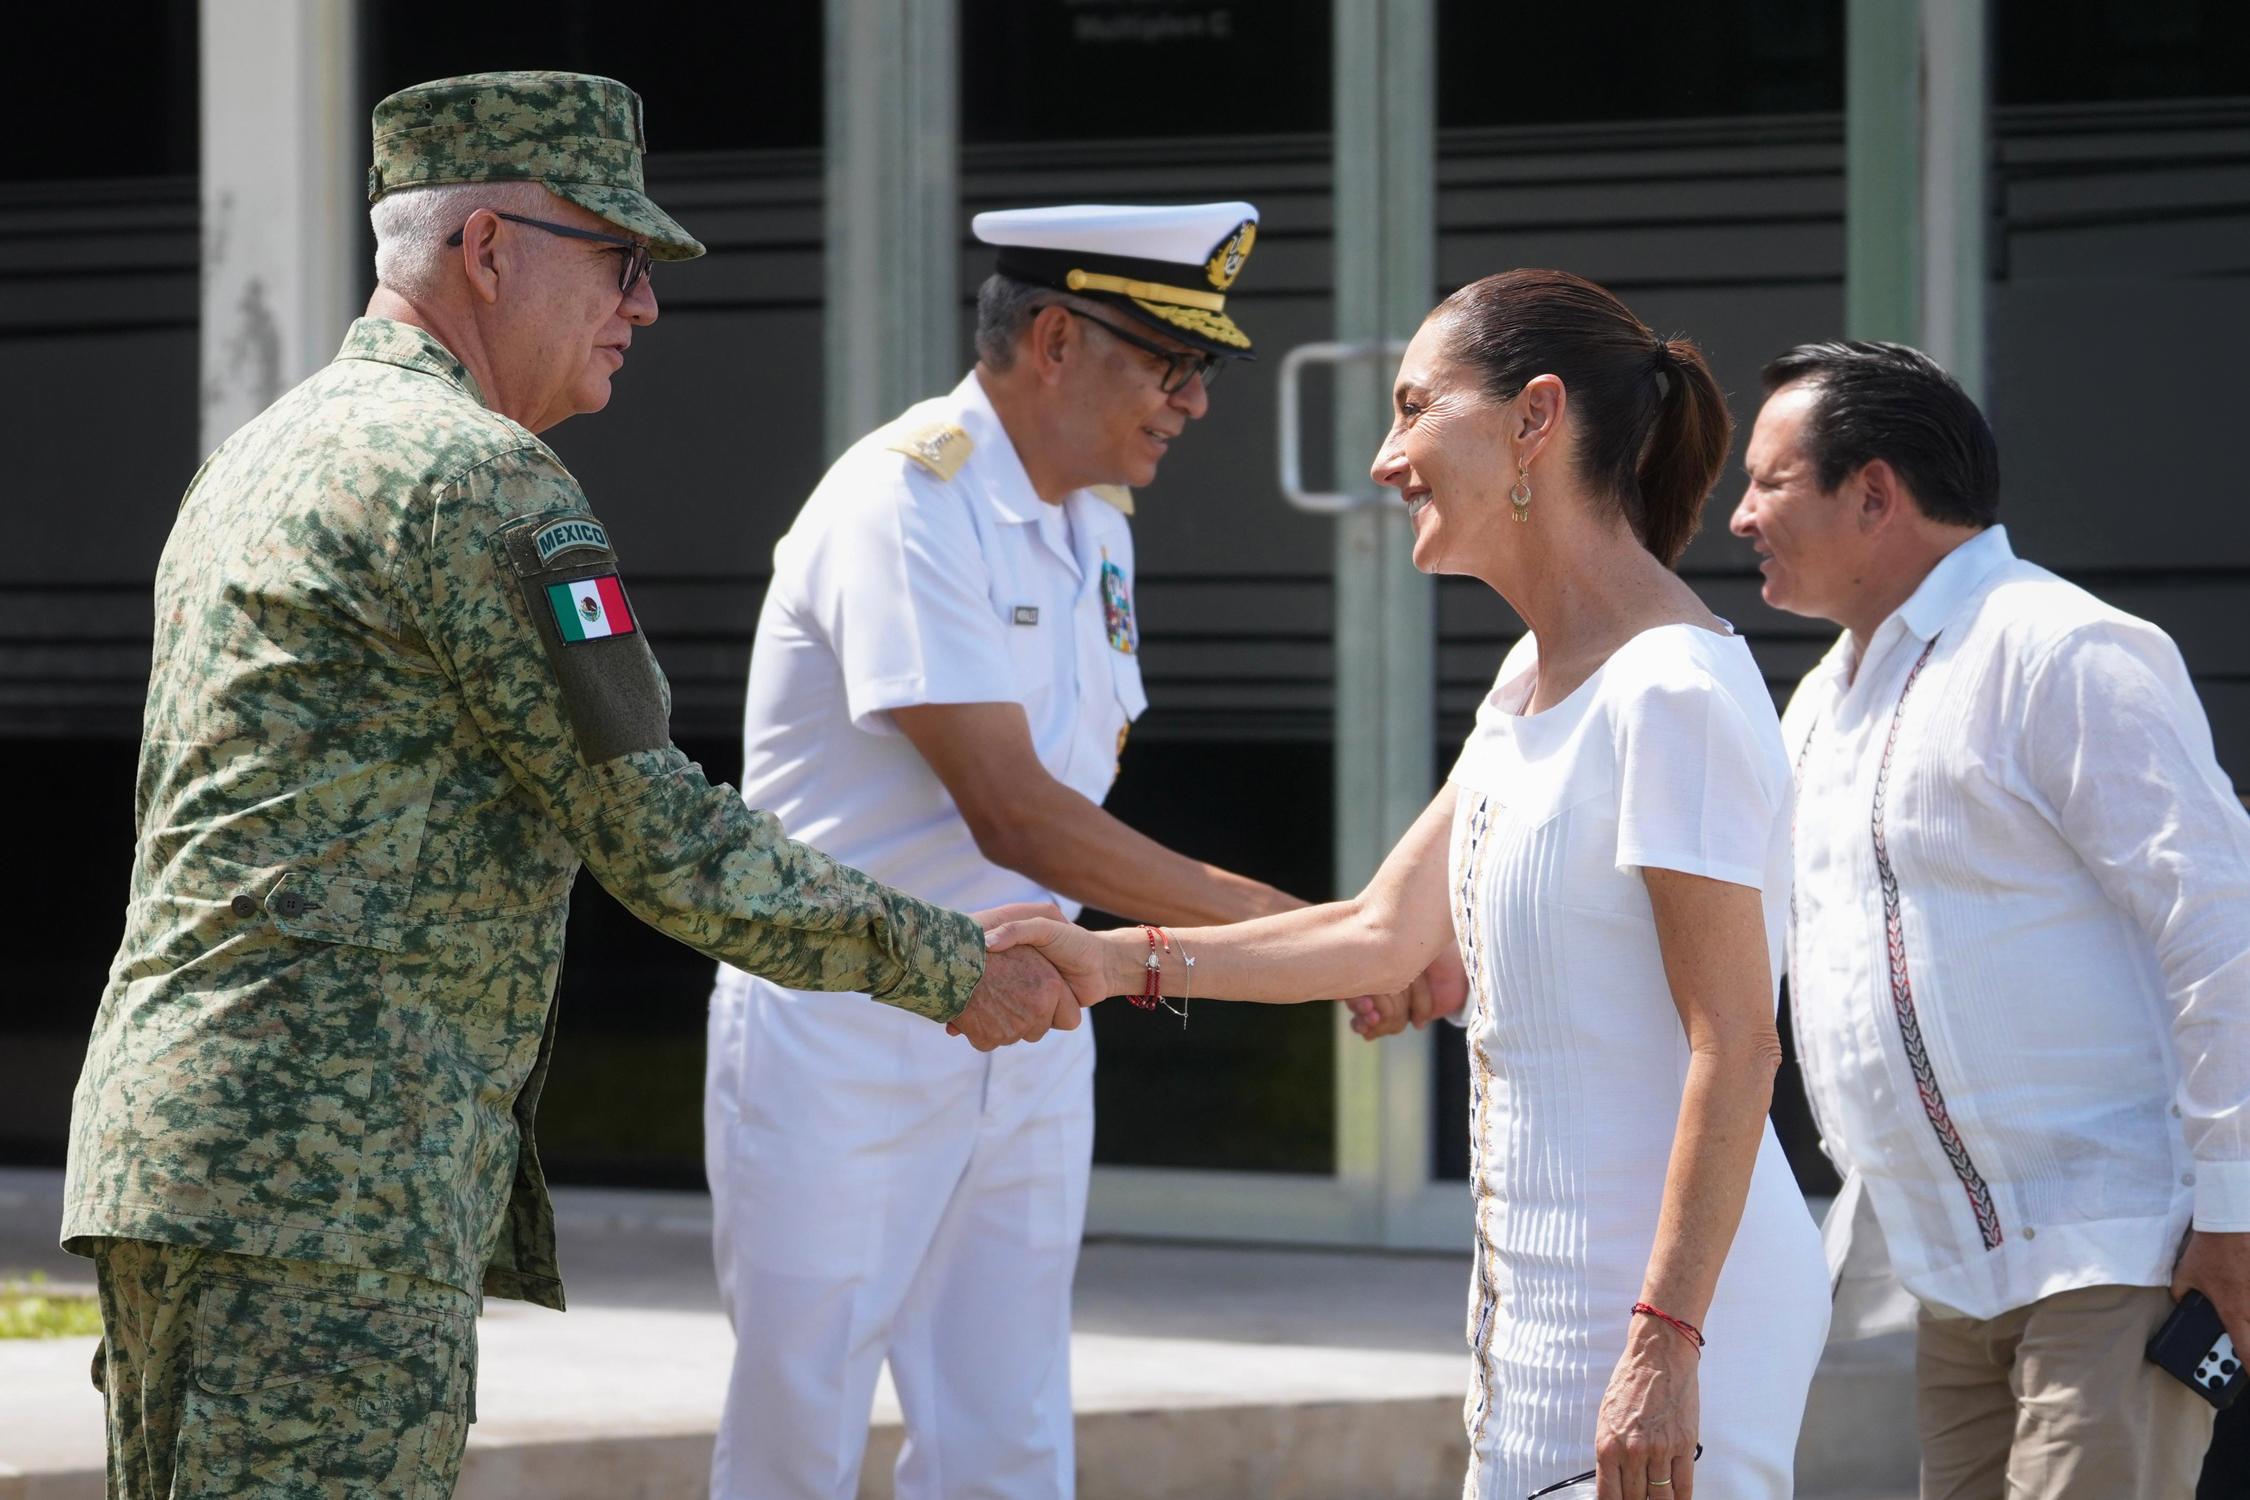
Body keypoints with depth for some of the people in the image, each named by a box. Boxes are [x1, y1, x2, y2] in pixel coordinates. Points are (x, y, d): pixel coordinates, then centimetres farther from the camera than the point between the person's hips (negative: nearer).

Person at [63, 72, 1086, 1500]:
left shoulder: (262, 458, 22)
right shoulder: (477, 477, -9)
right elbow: (658, 838, -12)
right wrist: (946, 967, -1)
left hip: (175, 1147, 10)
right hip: (325, 1171, -10)